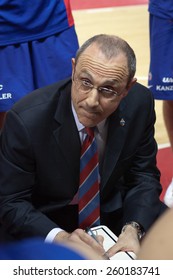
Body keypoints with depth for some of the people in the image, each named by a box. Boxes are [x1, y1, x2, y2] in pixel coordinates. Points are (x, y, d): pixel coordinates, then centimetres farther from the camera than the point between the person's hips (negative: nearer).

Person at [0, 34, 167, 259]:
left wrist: (133, 229, -24)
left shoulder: (139, 103, -16)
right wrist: (60, 238, -35)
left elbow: (143, 176, -4)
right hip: (47, 222, -3)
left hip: (114, 211, 4)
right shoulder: (26, 120, -26)